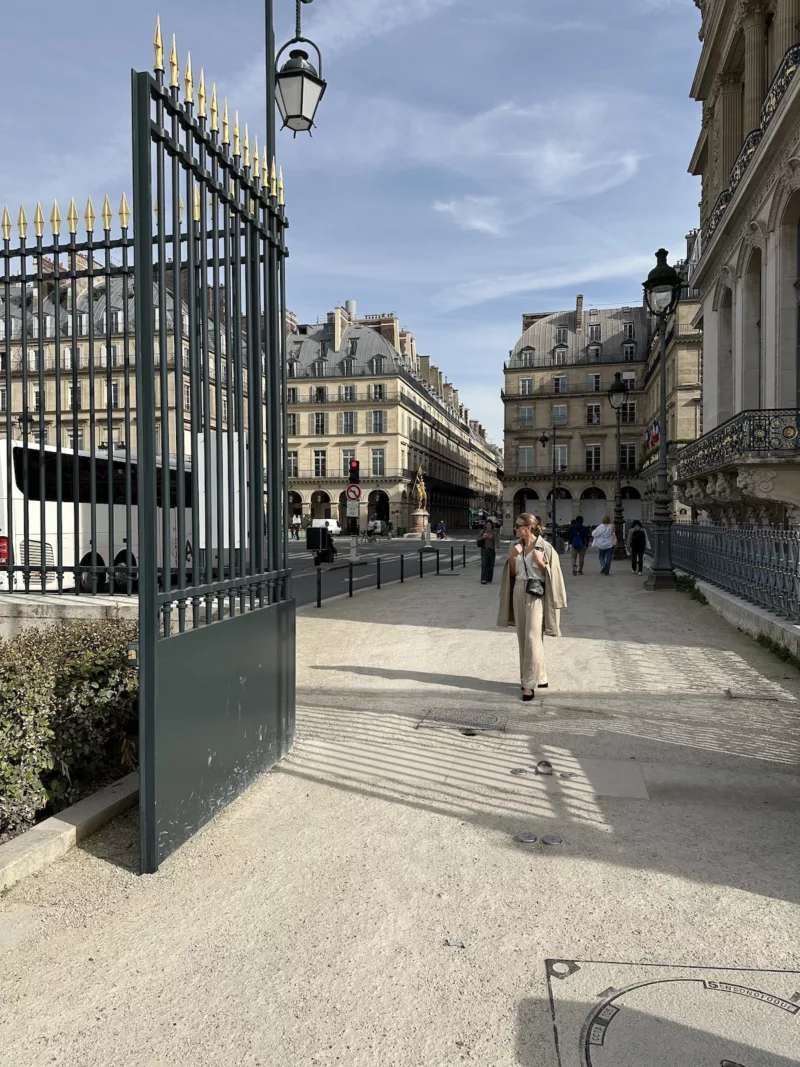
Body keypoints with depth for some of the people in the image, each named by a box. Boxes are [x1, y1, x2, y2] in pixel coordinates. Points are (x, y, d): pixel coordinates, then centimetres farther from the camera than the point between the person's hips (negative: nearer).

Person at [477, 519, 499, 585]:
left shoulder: (495, 532, -2)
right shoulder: (483, 531, 9)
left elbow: (497, 540, -12)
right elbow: (478, 540, 14)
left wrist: (496, 548, -28)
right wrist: (482, 537, -8)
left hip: (491, 550, -2)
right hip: (484, 549, 2)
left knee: (491, 565, 3)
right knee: (484, 564, -9)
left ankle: (489, 580, 13)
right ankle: (483, 579, -13)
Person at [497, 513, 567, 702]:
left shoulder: (544, 547, -8)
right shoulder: (516, 546, 8)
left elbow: (549, 575, -4)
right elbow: (512, 573, 9)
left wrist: (540, 562, -21)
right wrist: (512, 557, -7)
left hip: (536, 594, -6)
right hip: (518, 592, 6)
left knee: (532, 637, -10)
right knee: (523, 637, 9)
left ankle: (530, 683, -4)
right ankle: (539, 677, 21)